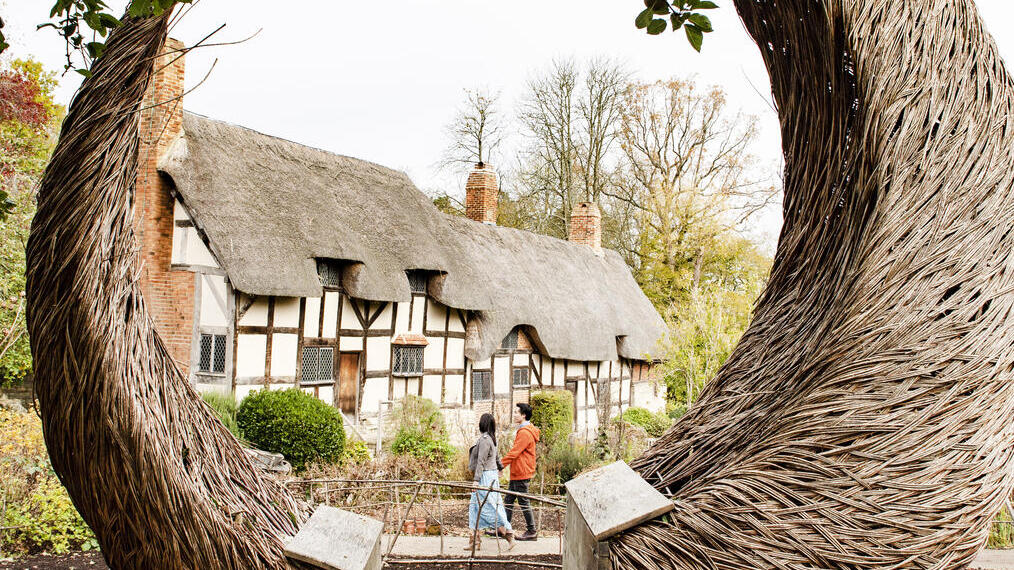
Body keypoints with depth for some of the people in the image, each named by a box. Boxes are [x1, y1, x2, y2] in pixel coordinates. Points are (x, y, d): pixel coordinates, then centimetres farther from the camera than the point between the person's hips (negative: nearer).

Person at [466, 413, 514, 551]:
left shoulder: (484, 439, -17)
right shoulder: (490, 439, 11)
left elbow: (481, 462, -21)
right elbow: (496, 456, 26)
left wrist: (476, 480, -23)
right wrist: (500, 468, 43)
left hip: (486, 477, -10)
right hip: (491, 474, 10)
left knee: (491, 508, -4)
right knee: (474, 506, 10)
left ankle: (509, 535, 3)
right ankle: (475, 541, 11)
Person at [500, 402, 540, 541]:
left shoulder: (525, 433, -18)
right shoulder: (523, 431, 16)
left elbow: (513, 453, -21)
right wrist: (503, 466, 19)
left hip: (521, 473, -10)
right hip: (517, 473, 10)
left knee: (523, 502, -2)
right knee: (509, 501, 12)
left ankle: (532, 531, 6)